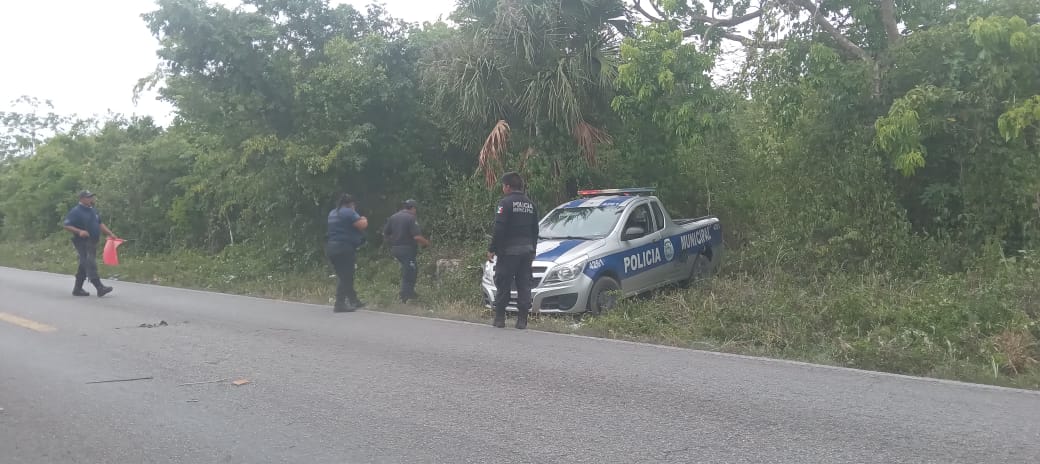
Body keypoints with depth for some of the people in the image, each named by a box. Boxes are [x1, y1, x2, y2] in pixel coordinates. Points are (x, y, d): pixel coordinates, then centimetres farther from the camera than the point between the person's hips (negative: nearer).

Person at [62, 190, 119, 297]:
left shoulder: (93, 211, 16)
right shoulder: (76, 211, -8)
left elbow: (100, 224, 21)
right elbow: (65, 225, -12)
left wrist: (110, 234, 10)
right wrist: (79, 231, -24)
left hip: (93, 242, 8)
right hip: (82, 243, -8)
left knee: (84, 266, 13)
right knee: (90, 264, -14)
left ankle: (77, 289, 22)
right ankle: (100, 288, -20)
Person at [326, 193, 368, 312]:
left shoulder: (332, 213, 17)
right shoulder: (349, 212, -10)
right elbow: (362, 225, -16)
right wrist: (364, 219, 6)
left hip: (331, 247, 9)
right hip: (345, 248, -9)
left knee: (345, 276, 15)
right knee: (346, 277, -6)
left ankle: (353, 301, 23)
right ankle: (340, 304, -9)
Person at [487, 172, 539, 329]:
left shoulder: (505, 203, -9)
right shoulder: (530, 204, 14)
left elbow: (499, 229, -15)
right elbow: (535, 230, 18)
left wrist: (492, 249, -9)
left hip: (509, 251, -6)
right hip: (527, 250, 6)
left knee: (503, 285, 1)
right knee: (524, 285, 6)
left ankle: (499, 318, 4)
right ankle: (522, 320, 5)